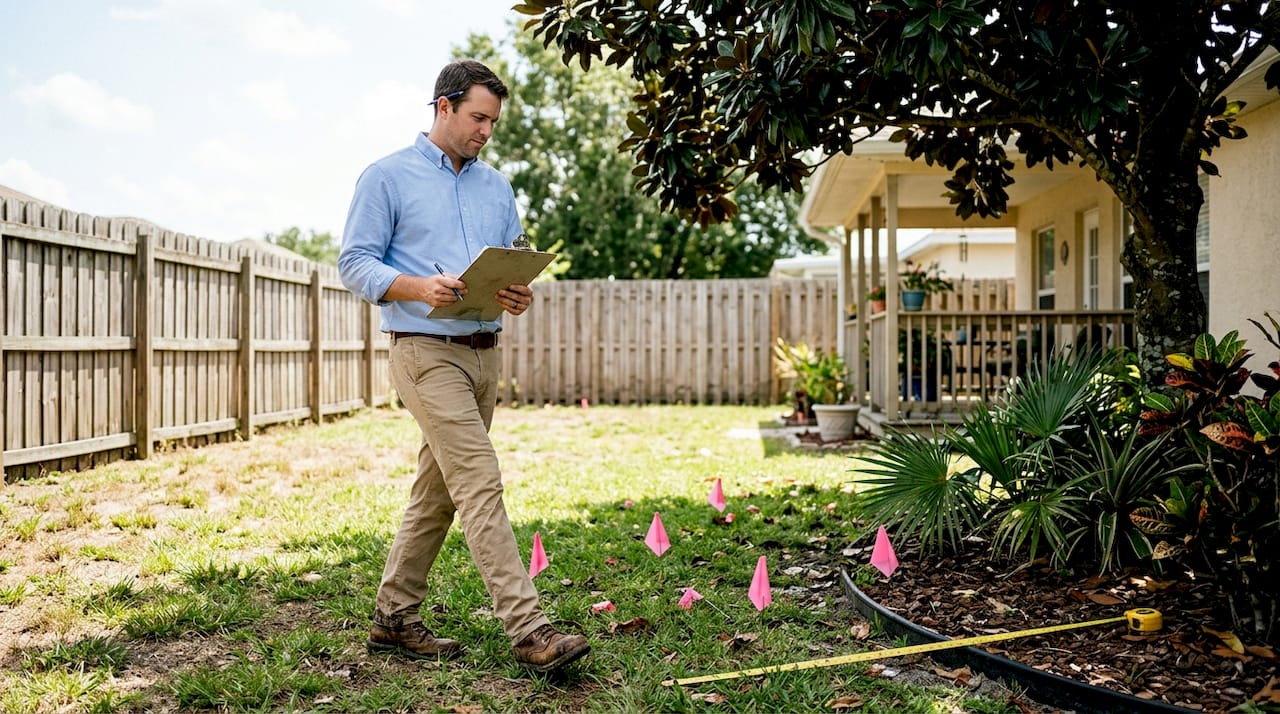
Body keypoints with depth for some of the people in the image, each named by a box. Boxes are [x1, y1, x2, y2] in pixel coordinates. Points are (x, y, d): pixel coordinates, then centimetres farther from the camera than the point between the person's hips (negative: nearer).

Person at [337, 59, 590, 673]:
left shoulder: (495, 186, 17)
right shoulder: (387, 177, 0)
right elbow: (355, 264, -5)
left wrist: (519, 296, -5)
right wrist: (420, 287, -22)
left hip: (484, 353, 7)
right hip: (427, 352, -7)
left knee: (437, 493, 12)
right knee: (480, 483, -14)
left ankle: (394, 620, 24)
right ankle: (530, 631, -14)